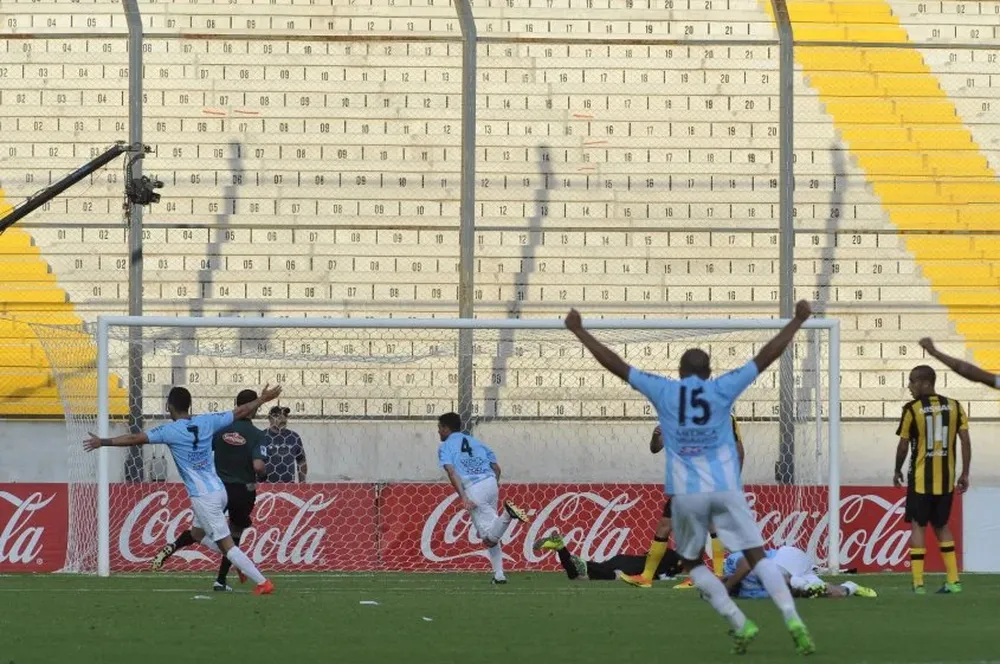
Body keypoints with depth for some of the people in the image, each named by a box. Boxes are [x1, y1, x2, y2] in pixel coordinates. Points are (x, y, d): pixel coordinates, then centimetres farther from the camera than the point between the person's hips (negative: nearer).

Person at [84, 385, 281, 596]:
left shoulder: (169, 431, -10)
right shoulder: (206, 422, 4)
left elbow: (135, 439, -10)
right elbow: (239, 412, 14)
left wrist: (103, 442, -2)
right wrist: (262, 399, 28)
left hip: (203, 497, -7)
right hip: (219, 490, 7)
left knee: (227, 544, -3)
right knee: (197, 533, 25)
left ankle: (263, 583, -7)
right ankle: (243, 564, 17)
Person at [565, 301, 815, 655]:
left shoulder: (663, 391, 4)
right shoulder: (722, 389, 3)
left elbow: (615, 364, 9)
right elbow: (766, 356, 7)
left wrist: (579, 331, 18)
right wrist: (798, 321, 16)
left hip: (686, 493, 0)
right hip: (726, 489, 0)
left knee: (693, 564, 17)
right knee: (757, 557, -1)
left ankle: (739, 624, 2)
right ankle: (793, 620, -18)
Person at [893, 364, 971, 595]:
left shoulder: (912, 409, -8)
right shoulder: (954, 407, 2)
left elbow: (903, 446, -5)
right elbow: (966, 441, 0)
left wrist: (897, 472, 11)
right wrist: (965, 474, 6)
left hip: (920, 480, -4)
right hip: (946, 480, 4)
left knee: (917, 526, 3)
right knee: (941, 526, 16)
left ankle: (918, 582, -4)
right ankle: (953, 581, 11)